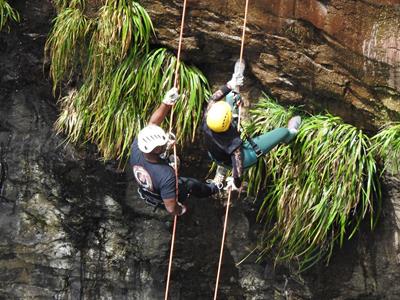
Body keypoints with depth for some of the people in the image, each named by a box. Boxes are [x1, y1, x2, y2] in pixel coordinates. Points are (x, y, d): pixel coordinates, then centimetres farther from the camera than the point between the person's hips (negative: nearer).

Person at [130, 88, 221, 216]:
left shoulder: (136, 148, -34)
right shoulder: (166, 176, -47)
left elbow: (152, 124, -19)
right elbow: (171, 209, -35)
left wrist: (166, 102, -25)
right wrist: (181, 210, -13)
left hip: (145, 191, 4)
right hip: (163, 199, -4)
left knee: (171, 159, 25)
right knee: (191, 184, 22)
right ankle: (210, 190, 56)